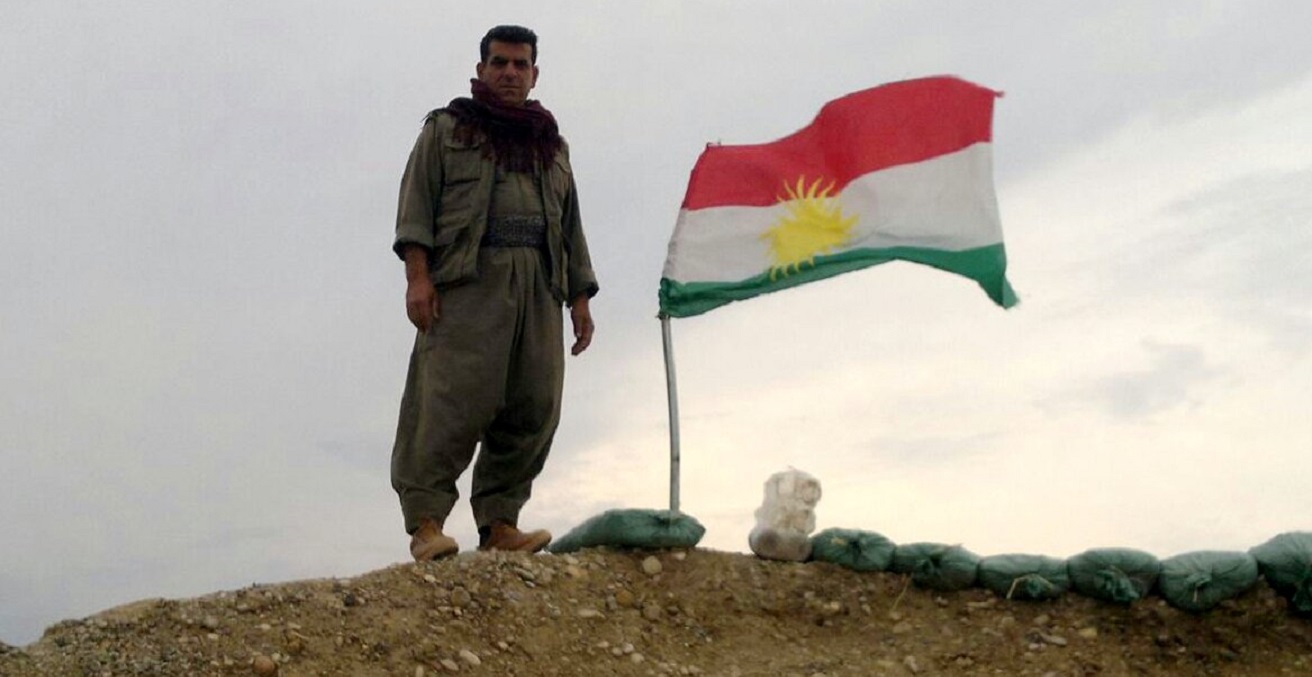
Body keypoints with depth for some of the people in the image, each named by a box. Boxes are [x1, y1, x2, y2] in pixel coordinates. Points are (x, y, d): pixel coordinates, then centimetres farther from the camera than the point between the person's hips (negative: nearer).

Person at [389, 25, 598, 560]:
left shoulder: (552, 145, 26)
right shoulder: (446, 129, 14)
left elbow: (571, 229, 23)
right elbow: (416, 202, 3)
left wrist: (580, 299, 13)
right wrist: (417, 276, -10)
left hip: (538, 290, 4)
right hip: (466, 282, -4)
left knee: (533, 408, -4)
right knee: (453, 401, -14)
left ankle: (498, 523, 1)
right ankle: (426, 522, -13)